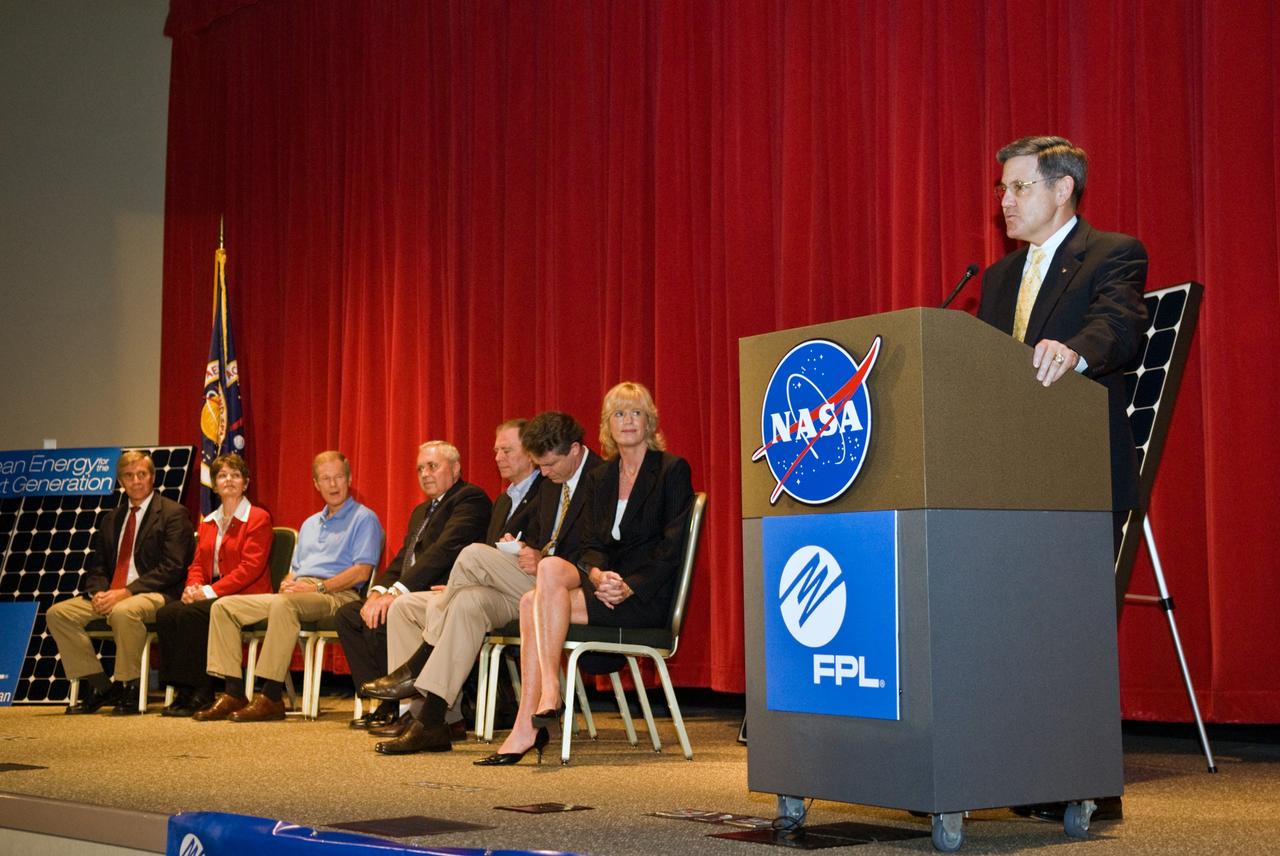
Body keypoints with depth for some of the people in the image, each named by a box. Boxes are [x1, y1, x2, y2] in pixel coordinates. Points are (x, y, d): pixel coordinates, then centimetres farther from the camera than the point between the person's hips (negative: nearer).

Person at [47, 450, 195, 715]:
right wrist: (98, 592, -6)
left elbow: (171, 568, -11)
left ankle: (127, 690, -21)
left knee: (123, 612, -38)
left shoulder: (174, 514, -1)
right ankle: (98, 686, -7)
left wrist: (125, 593, -18)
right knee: (57, 613, -11)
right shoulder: (110, 519, 21)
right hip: (109, 594, 7)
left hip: (155, 594, -7)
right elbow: (97, 566, 18)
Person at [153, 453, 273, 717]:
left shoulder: (258, 518, -1)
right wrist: (193, 587, -7)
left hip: (245, 597, -7)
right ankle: (183, 690, -18)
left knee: (190, 614, -31)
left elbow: (251, 567, -12)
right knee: (165, 613, -21)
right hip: (210, 596, 7)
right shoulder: (208, 522, 22)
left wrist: (210, 591, -18)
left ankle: (200, 692, -23)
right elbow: (198, 564, 18)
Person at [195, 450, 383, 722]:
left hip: (335, 595, -8)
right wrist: (287, 583, 3)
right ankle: (234, 693, -16)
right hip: (296, 593, 8)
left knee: (284, 604, -39)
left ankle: (271, 697, -36)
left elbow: (362, 571, -9)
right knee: (224, 606, -8)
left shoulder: (364, 518, 4)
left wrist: (318, 587, -16)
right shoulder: (309, 524, 29)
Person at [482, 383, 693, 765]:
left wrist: (629, 587, -21)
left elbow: (672, 547, -9)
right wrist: (597, 574, -13)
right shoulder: (601, 479, 18)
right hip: (608, 583, 6)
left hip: (648, 595, -6)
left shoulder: (672, 470, -1)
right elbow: (593, 545, 11)